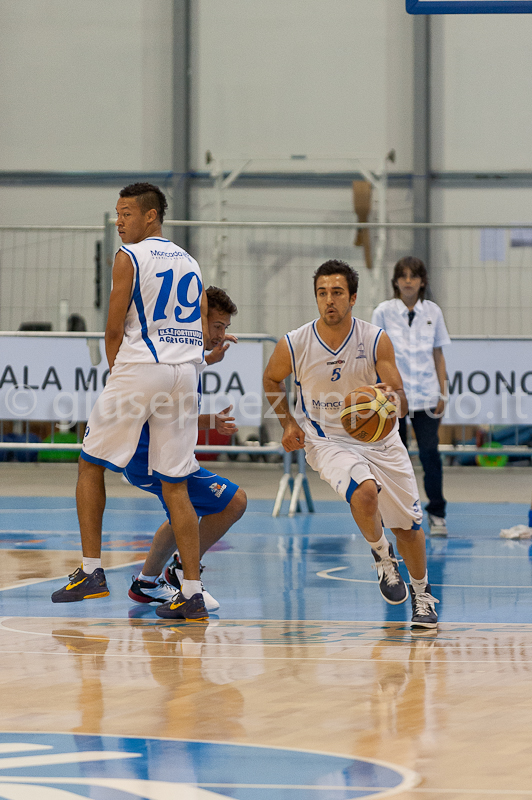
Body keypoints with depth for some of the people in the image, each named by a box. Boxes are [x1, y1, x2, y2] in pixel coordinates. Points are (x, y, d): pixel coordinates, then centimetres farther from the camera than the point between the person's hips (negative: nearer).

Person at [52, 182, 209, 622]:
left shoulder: (129, 257, -3)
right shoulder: (189, 262, 17)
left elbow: (114, 329, -5)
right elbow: (202, 333, 16)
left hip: (139, 367, -6)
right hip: (185, 372, 6)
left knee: (91, 463, 11)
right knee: (175, 486, 6)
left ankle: (91, 571, 5)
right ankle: (193, 594, -1)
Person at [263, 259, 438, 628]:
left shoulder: (376, 341, -15)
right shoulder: (293, 346, -15)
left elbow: (401, 403, -15)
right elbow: (272, 379, 8)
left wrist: (392, 398, -38)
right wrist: (288, 423, -1)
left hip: (379, 438, 2)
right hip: (327, 441, -2)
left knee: (407, 525, 5)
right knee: (364, 493, -32)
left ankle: (422, 594, 33)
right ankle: (383, 557, -2)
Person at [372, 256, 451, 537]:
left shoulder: (433, 312, 5)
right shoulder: (384, 312, 0)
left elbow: (438, 355, 10)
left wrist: (442, 394, 6)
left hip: (426, 395, 1)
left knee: (429, 451, -8)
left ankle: (436, 514, 3)